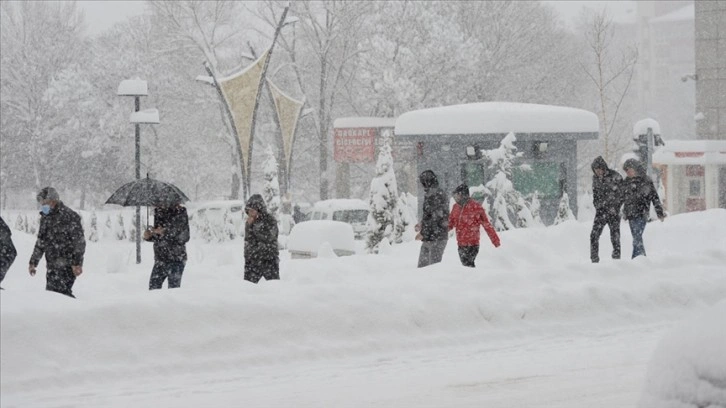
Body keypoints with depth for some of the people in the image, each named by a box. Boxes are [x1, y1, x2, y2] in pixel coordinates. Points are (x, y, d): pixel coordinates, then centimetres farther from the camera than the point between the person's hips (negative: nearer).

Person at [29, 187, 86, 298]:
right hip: (52, 266, 8)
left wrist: (77, 263, -18)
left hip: (66, 264, -8)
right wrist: (33, 262, 21)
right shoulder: (45, 217, 14)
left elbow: (79, 242, -12)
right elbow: (40, 242, 24)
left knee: (61, 292, -17)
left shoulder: (69, 216, -10)